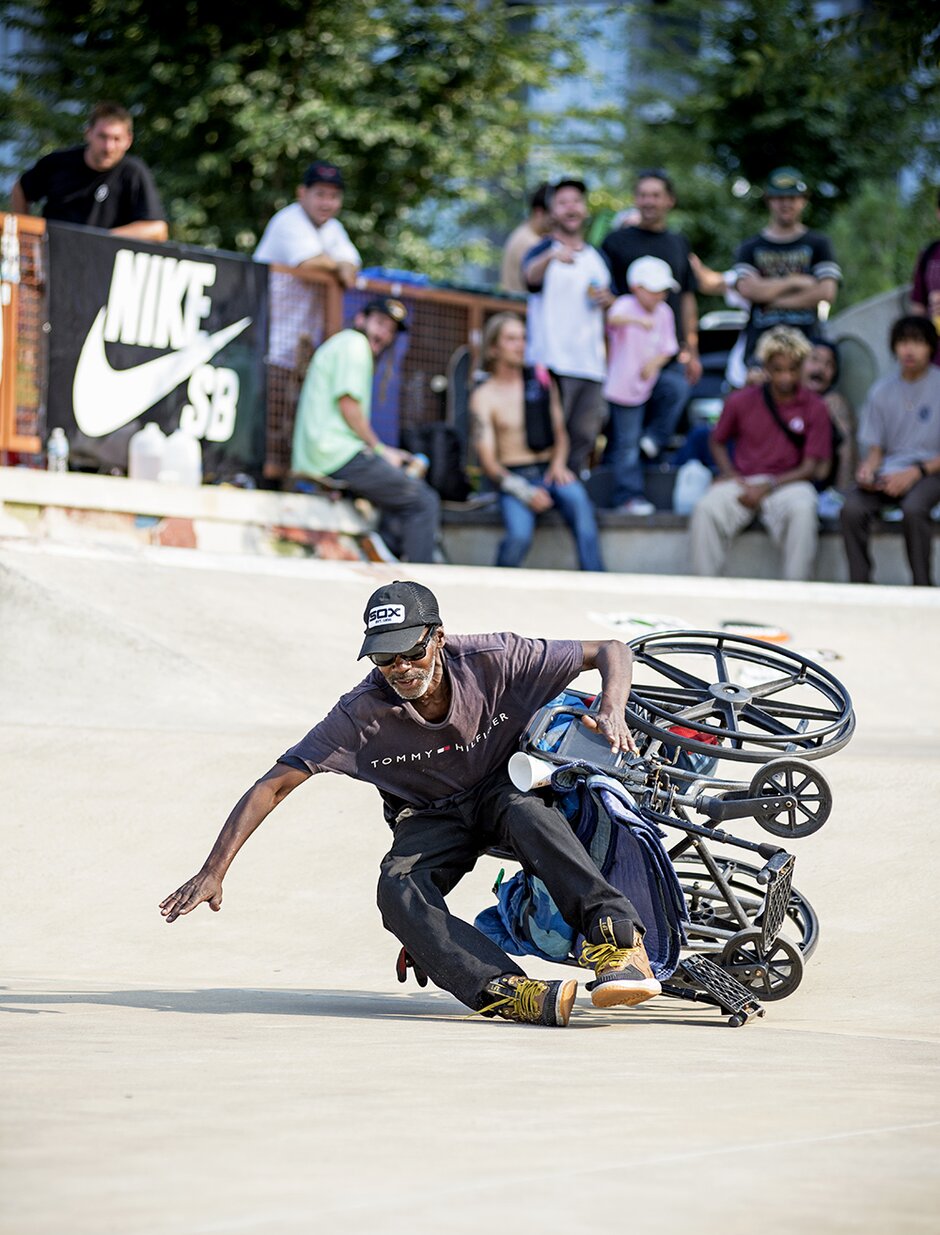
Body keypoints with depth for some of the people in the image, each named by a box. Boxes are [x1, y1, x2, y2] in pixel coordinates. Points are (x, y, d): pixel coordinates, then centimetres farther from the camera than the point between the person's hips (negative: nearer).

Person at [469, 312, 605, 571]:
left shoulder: (541, 381, 11)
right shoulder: (483, 397, 0)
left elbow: (560, 433, 15)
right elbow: (487, 461, -6)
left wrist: (559, 463, -8)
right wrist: (524, 492, -19)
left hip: (549, 471, 3)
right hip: (513, 479, -3)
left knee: (578, 499, -32)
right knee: (519, 535, -32)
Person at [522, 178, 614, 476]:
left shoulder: (598, 257, 18)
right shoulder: (543, 251, -2)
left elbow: (612, 305, 28)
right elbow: (531, 275, -26)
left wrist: (607, 300, 1)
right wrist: (552, 256, -49)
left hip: (592, 366, 6)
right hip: (552, 362, -6)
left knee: (583, 442, 10)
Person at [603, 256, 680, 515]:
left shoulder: (664, 312, 4)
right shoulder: (626, 305, -15)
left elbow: (667, 348, 11)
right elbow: (613, 319, -40)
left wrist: (654, 363, -11)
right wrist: (638, 320, -60)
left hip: (642, 387, 6)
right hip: (621, 387, -6)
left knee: (627, 441, 15)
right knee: (626, 443, -7)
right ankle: (628, 496, -6)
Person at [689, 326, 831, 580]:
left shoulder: (815, 408, 1)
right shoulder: (740, 401, 5)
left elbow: (810, 469, -2)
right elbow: (717, 442, 19)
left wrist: (767, 488, -15)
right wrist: (730, 474, -2)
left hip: (788, 482, -1)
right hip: (742, 481, 1)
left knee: (802, 511, -36)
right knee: (707, 510, -29)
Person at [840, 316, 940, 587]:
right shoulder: (882, 391, 15)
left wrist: (915, 472, -16)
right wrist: (867, 470, -8)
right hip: (888, 473, 4)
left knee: (913, 507, -37)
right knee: (852, 508, -27)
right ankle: (859, 587, -21)